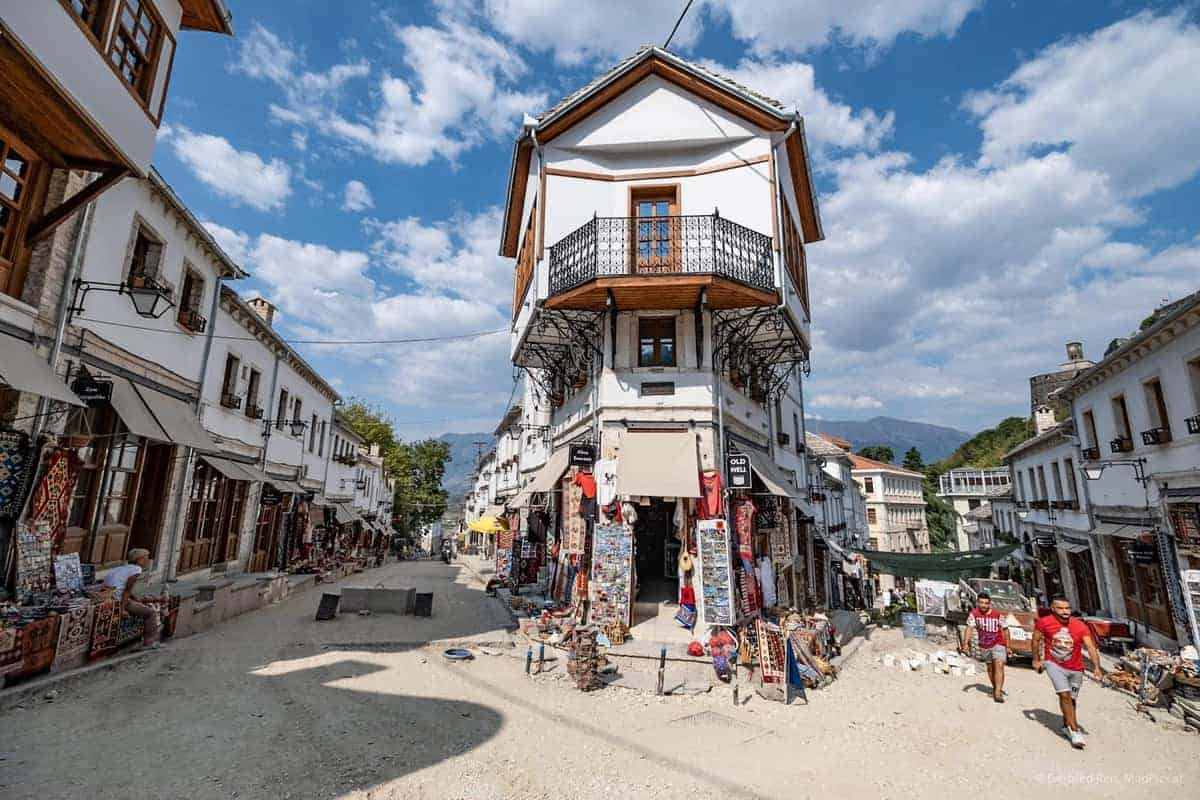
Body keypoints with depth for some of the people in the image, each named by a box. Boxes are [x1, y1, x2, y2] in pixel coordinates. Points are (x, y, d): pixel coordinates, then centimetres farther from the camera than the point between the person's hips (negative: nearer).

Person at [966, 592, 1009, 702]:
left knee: (999, 666, -19)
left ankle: (997, 693, -22)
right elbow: (970, 628, -13)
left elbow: (1005, 630, 0)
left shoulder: (998, 615, -13)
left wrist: (1007, 646, 3)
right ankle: (995, 688, 39)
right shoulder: (974, 614, -11)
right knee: (990, 668, 18)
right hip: (984, 646, 3)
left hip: (998, 644, -3)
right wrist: (966, 643, -23)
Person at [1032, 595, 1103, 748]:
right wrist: (1036, 660, 4)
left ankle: (1066, 726, 37)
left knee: (1071, 699, 16)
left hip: (1075, 669, 2)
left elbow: (1091, 647, -20)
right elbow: (1036, 640, 1)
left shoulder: (1080, 626, -13)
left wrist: (1097, 667, -32)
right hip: (1054, 664, -2)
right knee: (1065, 695, -18)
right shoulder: (1044, 622, -13)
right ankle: (1075, 730, -10)